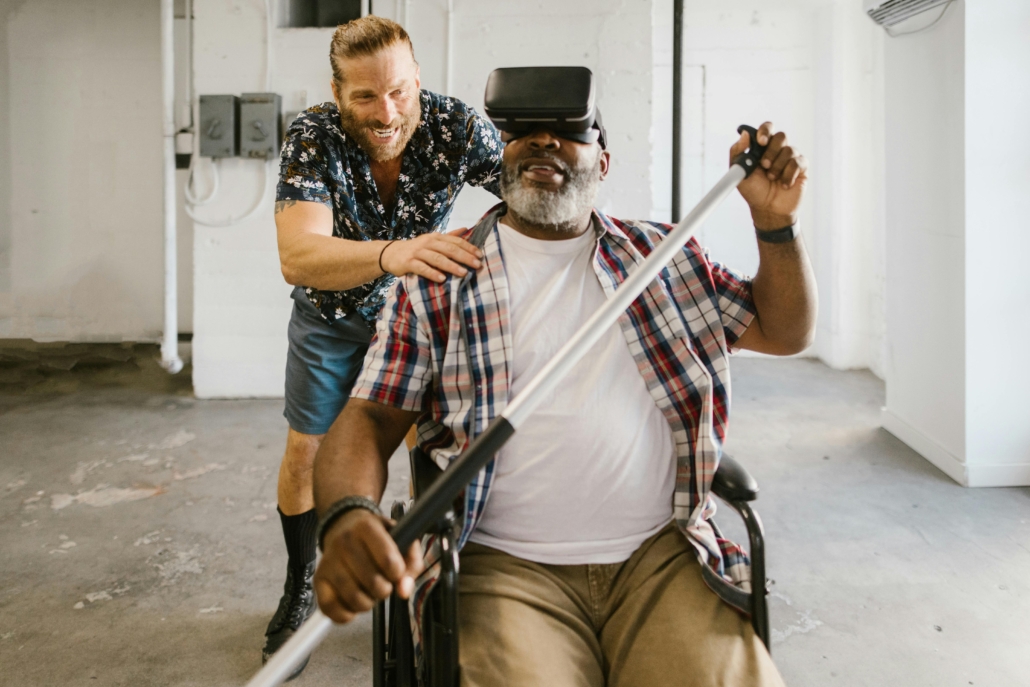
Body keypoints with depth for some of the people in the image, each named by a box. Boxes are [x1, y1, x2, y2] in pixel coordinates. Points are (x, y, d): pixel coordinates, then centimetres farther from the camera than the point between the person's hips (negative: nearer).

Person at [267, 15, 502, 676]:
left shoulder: (456, 125, -26)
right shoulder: (313, 137, -30)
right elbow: (298, 256, -43)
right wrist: (391, 254, -63)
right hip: (332, 310, 0)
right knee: (305, 450, 8)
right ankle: (301, 589, 32)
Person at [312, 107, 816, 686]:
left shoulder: (661, 256, 14)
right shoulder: (436, 282, 6)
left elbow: (784, 331, 18)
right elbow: (371, 418, 0)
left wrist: (776, 224, 0)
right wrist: (347, 517, -21)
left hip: (661, 554, 3)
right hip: (504, 566, -2)